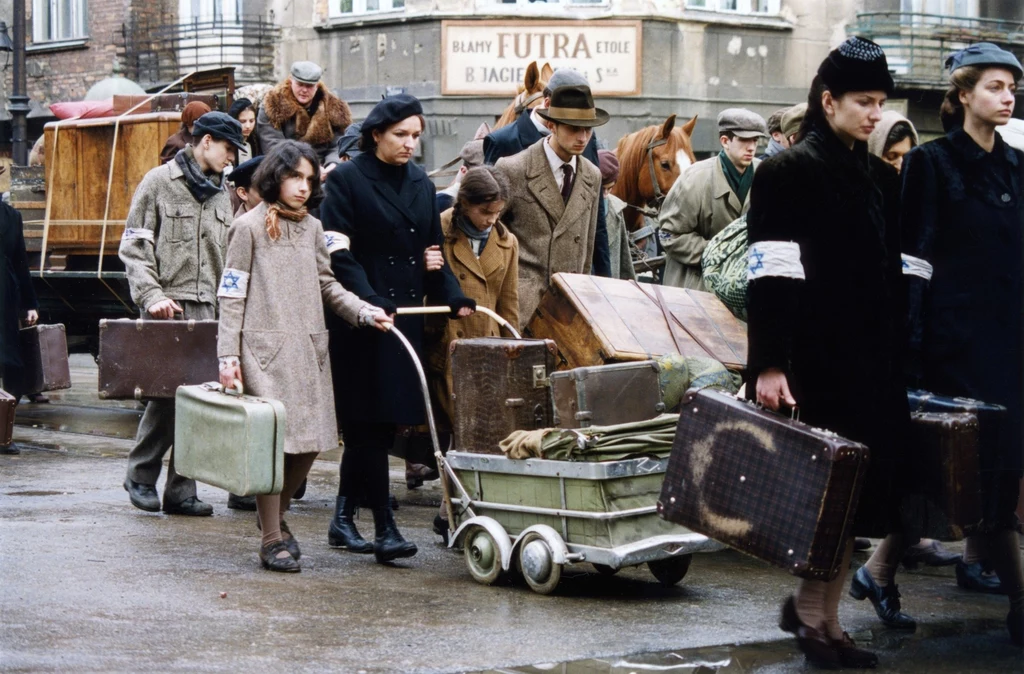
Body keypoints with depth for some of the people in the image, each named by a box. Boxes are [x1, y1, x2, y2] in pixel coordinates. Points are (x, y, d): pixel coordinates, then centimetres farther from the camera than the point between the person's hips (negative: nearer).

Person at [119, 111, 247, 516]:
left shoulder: (221, 195, 20)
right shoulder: (159, 182, 0)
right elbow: (134, 247, -4)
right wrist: (151, 294, -15)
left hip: (208, 309, 6)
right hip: (168, 308, -6)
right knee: (168, 391, -12)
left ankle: (181, 490, 5)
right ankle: (140, 475, 6)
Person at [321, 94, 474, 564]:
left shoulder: (420, 184, 15)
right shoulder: (346, 180, -4)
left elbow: (433, 250, 18)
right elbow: (339, 253, -12)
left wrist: (454, 297, 1)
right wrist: (372, 303, -24)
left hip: (407, 315, 6)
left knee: (369, 427, 9)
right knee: (370, 423, -7)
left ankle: (343, 520, 18)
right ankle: (384, 529, -8)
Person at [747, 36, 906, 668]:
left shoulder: (882, 179, 14)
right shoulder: (788, 172, -6)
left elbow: (895, 278, 17)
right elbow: (771, 276, -13)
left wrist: (900, 365, 13)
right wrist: (769, 365, -19)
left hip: (874, 363, 6)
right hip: (818, 360, -6)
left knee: (857, 490, 6)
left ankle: (821, 614, 15)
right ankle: (815, 611, 10)